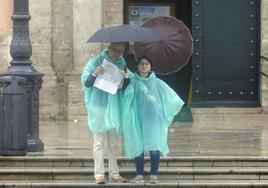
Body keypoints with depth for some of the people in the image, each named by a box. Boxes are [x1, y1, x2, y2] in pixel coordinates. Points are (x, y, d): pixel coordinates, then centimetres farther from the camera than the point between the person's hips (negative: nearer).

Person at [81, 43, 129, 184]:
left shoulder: (122, 63, 9)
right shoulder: (96, 62, -6)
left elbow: (127, 84, 13)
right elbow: (85, 81, -9)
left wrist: (123, 84, -11)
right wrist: (94, 74, -28)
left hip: (114, 107, 5)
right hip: (99, 107, -5)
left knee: (113, 142, 11)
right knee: (99, 142, -3)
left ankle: (114, 173, 16)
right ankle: (99, 173, -1)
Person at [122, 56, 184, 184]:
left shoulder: (157, 83, 11)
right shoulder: (134, 82, 8)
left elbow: (171, 96, 17)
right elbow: (127, 96, -8)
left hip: (154, 119, 0)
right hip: (138, 119, 0)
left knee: (155, 147, -6)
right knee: (138, 147, -3)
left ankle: (153, 175, -2)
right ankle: (139, 175, 1)